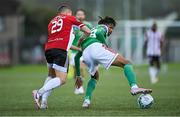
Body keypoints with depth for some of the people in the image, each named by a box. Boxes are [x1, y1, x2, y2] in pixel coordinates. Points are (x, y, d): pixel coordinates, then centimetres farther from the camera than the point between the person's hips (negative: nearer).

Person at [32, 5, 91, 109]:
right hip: (60, 51, -6)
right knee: (61, 79, -7)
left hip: (48, 49, 6)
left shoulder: (52, 22, 30)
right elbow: (88, 32, 16)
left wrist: (78, 48, 37)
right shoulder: (70, 18, 16)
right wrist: (81, 40, 35)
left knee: (51, 76, 23)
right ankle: (39, 92, -25)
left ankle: (43, 100, 7)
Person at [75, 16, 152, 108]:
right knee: (126, 63, -3)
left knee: (95, 77, 33)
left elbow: (77, 57, 40)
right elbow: (98, 33, -4)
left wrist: (78, 75, 39)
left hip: (86, 54, 6)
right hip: (97, 48, -6)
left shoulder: (89, 32, 43)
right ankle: (134, 87, -27)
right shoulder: (103, 27, 26)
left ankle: (87, 100, 15)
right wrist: (106, 46, 6)